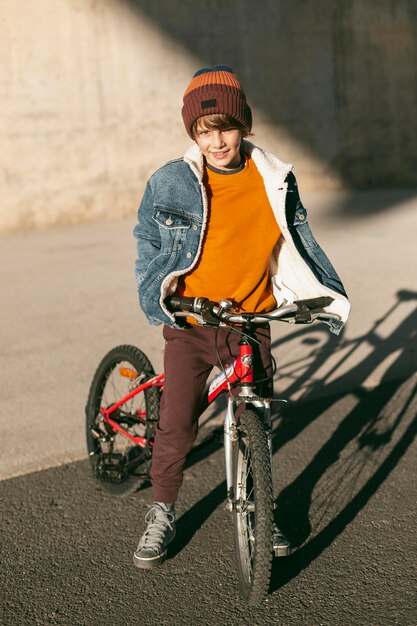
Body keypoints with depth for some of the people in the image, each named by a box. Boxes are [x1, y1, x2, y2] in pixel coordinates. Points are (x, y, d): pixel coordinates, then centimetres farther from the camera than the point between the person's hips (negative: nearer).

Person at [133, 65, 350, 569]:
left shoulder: (274, 182, 0)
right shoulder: (169, 184, -5)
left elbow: (298, 244, 9)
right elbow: (148, 245, 6)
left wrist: (330, 295, 2)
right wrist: (156, 296, -8)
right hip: (189, 325, -1)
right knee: (176, 428, -4)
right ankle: (161, 516, 19)